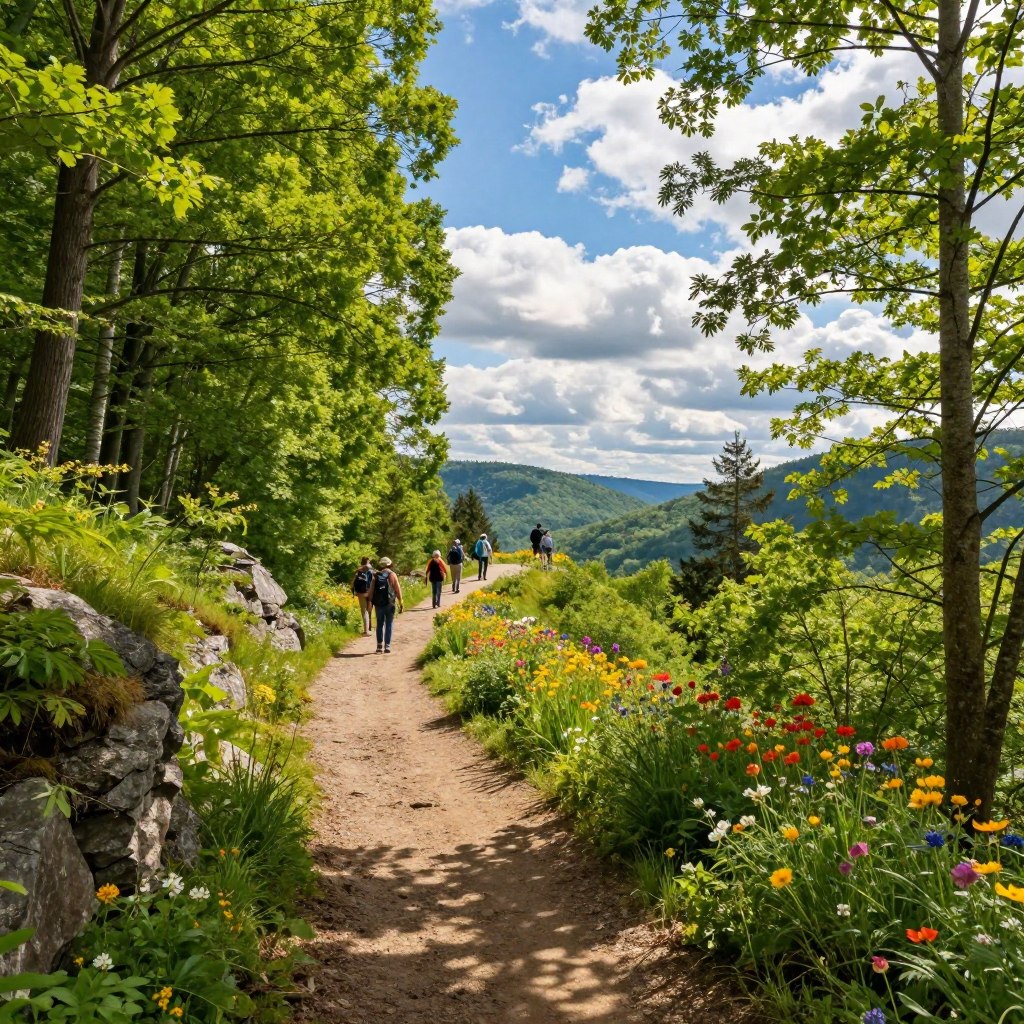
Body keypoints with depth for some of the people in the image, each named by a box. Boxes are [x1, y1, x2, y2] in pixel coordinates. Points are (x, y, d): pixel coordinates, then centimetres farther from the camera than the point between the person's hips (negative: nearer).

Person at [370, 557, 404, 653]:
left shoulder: (376, 575, 4)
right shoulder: (391, 575, -3)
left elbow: (371, 590, 6)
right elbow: (398, 589, -4)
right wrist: (400, 603, 1)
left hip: (378, 604, 2)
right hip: (389, 603, -2)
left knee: (379, 624, 12)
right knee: (388, 625, 4)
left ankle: (379, 646, 13)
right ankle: (387, 646, 1)